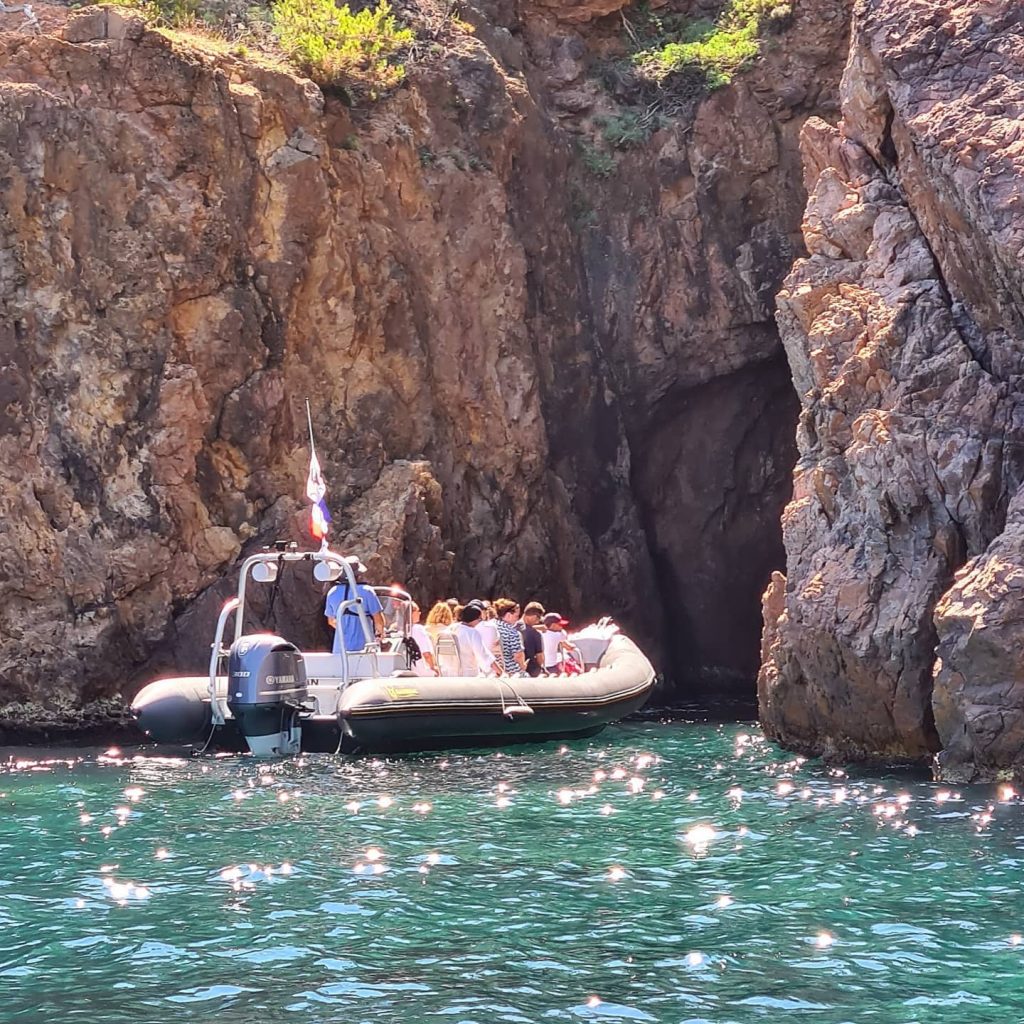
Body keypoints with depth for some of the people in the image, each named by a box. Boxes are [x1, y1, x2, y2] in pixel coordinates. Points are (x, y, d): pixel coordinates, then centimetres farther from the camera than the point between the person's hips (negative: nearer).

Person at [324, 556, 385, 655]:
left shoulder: (332, 593, 6)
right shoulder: (366, 591, -7)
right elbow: (379, 620, -5)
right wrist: (380, 632, 17)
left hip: (339, 649, 4)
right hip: (362, 646, -4)